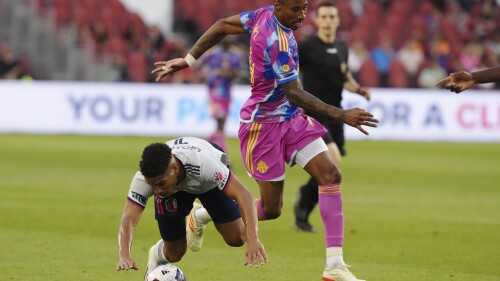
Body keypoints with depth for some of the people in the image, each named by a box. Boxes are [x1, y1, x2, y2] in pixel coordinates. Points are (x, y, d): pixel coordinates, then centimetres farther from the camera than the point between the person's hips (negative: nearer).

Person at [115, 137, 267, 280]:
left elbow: (243, 195, -49)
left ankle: (199, 217, 23)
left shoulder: (201, 162, -48)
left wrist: (252, 239, -59)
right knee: (174, 254, -3)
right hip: (173, 187, 1)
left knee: (236, 239, -10)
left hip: (209, 182, -1)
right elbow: (129, 218, -40)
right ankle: (156, 256, 37)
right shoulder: (143, 178, -40)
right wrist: (124, 256, -59)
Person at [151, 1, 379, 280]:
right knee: (270, 210, 0)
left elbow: (222, 26, 8)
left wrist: (188, 59, 14)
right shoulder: (278, 40, -27)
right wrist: (340, 115, -28)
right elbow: (294, 94, -27)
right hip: (264, 125, -9)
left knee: (330, 175, -8)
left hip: (291, 119, 9)